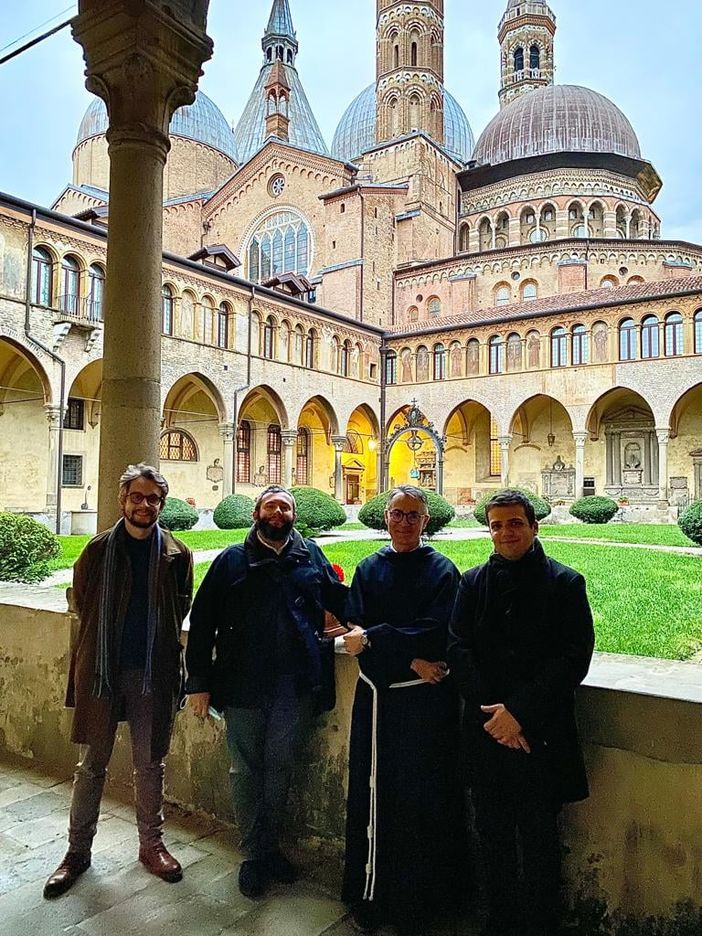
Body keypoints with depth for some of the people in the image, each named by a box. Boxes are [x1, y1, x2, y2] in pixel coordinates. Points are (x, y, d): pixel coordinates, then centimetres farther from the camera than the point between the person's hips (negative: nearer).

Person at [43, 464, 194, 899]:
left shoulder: (177, 555, -3)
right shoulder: (98, 549, -3)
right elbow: (80, 602, 9)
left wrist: (155, 643, 8)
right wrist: (107, 636, 10)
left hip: (153, 673, 0)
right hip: (101, 669, 0)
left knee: (150, 764, 13)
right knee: (92, 765, 11)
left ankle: (152, 845, 30)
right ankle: (78, 851, 28)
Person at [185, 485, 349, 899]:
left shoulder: (311, 556, 6)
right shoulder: (232, 560, 1)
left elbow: (342, 601, 9)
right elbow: (202, 621, 0)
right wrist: (199, 682, -3)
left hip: (296, 684, 1)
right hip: (243, 684, -1)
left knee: (280, 766, 15)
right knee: (246, 769, 11)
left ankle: (270, 847, 35)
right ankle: (253, 855, 30)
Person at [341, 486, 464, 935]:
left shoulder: (442, 571, -2)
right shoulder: (368, 569, 7)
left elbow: (436, 633, -13)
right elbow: (358, 630, -3)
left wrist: (374, 640, -16)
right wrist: (411, 660, -16)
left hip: (426, 701, -2)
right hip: (376, 697, 3)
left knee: (421, 798, 6)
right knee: (372, 795, 9)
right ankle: (368, 898, 27)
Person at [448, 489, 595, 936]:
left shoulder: (565, 583, -4)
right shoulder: (474, 582, 4)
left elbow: (574, 659, -10)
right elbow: (459, 649, 0)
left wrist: (520, 713, -15)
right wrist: (491, 711, -12)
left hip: (540, 733, -3)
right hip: (486, 729, 3)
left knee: (540, 839, 10)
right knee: (493, 832, 15)